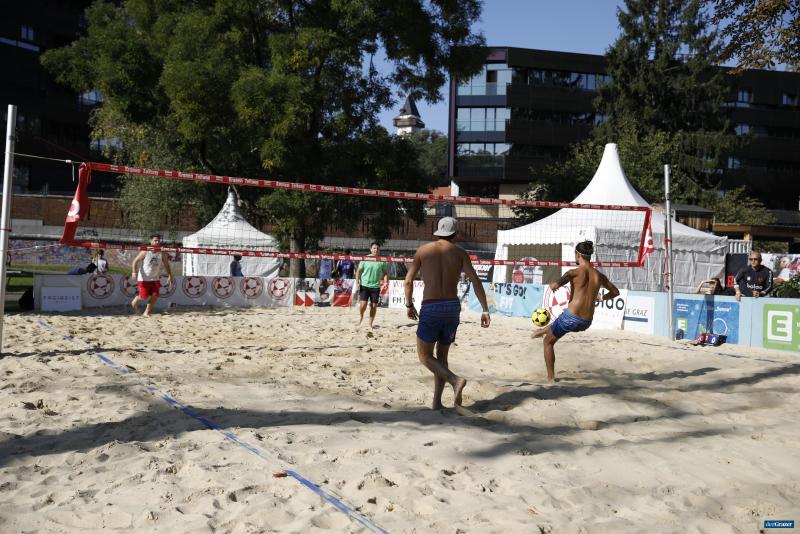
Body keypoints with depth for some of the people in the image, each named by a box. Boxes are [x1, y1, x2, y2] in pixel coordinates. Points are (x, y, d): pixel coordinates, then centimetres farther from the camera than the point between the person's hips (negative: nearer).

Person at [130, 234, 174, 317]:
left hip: (155, 278, 4)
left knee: (155, 296, -4)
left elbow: (166, 265, 6)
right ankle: (135, 300, 33)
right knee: (143, 296, -2)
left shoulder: (162, 253, -1)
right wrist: (134, 272, -20)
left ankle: (146, 313, 12)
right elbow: (135, 261, -8)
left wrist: (170, 275, -2)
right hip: (144, 278, -4)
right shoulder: (145, 252, -11)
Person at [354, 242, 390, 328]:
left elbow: (385, 272, 6)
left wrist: (386, 282, -11)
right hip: (364, 285, -2)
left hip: (376, 286, 2)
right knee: (363, 304, -10)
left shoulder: (382, 261, 0)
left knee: (374, 306, 4)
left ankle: (370, 324, 19)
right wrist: (357, 283, -7)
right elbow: (358, 271, 1)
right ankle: (361, 316, 23)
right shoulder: (365, 259, -3)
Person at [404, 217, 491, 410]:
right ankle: (436, 401, 13)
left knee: (425, 356, 7)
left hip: (430, 308, -3)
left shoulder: (423, 250, 5)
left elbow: (408, 280, 3)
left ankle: (455, 380, -16)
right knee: (442, 355, 17)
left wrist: (409, 305, 16)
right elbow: (476, 281, -4)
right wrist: (485, 310, -2)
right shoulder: (459, 252, 6)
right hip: (453, 307, 3)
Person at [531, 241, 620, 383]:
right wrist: (601, 298, 34)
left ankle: (551, 377, 19)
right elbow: (616, 292, 19)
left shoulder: (574, 272, -11)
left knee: (548, 342, 19)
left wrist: (552, 284, -3)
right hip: (586, 323, 6)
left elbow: (554, 286, -25)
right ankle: (543, 330, 65)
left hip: (571, 317, -6)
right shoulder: (599, 275, 5)